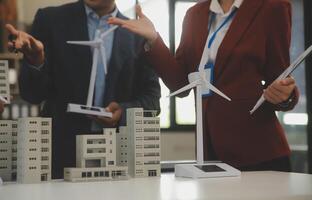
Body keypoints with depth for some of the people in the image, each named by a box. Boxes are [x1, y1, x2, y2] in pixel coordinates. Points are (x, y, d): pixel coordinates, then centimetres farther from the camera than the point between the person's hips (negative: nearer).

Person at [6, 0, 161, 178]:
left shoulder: (139, 34, 5)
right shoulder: (50, 20, 2)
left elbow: (151, 99, 6)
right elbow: (33, 94, -1)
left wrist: (124, 112, -15)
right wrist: (35, 61, -22)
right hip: (62, 154, -1)